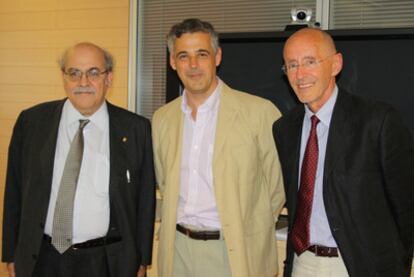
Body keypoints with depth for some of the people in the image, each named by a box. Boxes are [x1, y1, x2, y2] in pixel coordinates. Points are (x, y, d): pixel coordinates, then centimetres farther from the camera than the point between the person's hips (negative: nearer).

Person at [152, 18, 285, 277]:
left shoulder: (260, 112, -11)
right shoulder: (162, 118, 5)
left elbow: (278, 187, -4)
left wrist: (249, 229, 1)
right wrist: (183, 223, 9)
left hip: (235, 254, -4)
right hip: (178, 250, 4)